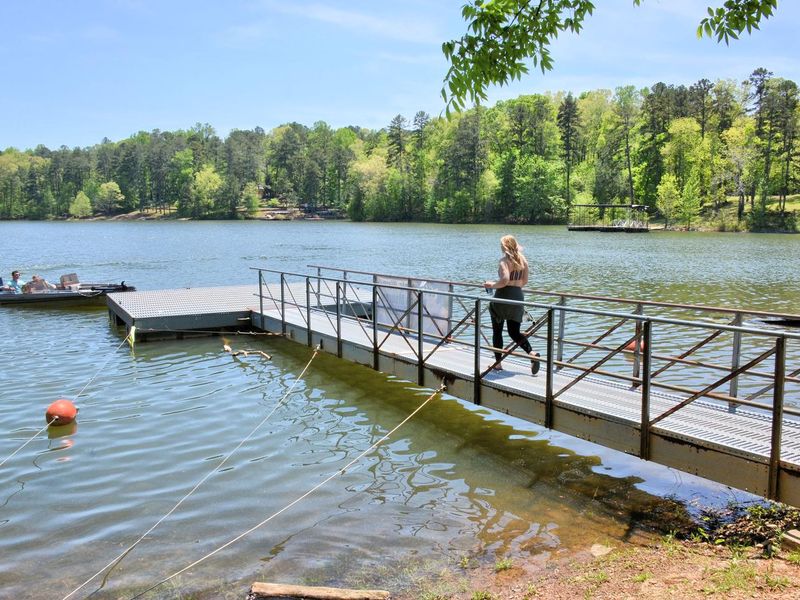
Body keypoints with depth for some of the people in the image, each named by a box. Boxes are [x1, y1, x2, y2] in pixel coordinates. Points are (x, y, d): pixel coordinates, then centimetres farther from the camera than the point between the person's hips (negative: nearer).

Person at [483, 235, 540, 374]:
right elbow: (524, 281, 12)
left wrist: (492, 285, -10)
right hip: (518, 297, 6)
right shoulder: (523, 260, 7)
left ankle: (498, 362, 14)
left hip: (503, 296, -6)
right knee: (514, 332, 11)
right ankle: (532, 353, -11)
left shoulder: (505, 260, -13)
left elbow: (505, 280, -26)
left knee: (497, 331, 10)